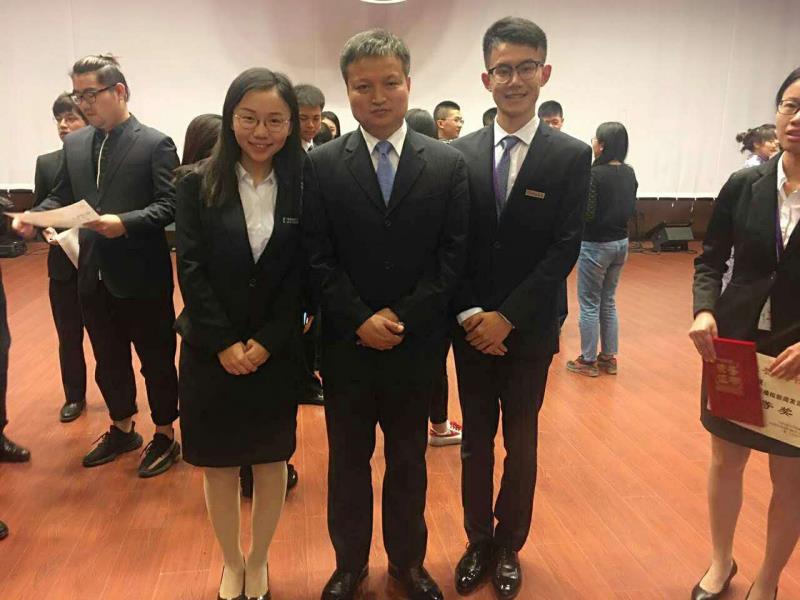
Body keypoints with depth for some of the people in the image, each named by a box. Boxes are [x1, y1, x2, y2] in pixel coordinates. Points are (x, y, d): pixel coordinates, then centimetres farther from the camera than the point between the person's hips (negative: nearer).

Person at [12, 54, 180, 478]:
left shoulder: (155, 144, -8)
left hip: (141, 275, -6)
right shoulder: (74, 144, 10)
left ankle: (165, 435, 25)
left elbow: (169, 206, -15)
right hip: (93, 274, 6)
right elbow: (61, 196, 11)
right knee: (108, 360, 18)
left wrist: (125, 223, -28)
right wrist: (35, 216, -8)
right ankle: (122, 429, 38)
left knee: (156, 359, 8)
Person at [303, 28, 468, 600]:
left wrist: (402, 319, -12)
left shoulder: (448, 163, -1)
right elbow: (319, 258, -4)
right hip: (346, 345, 0)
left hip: (418, 344, 0)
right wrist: (360, 322, -14)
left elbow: (453, 256, -4)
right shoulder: (322, 165, -2)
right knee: (347, 460, 15)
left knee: (409, 459, 17)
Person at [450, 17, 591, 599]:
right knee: (476, 440, 14)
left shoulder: (572, 156, -5)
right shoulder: (463, 151, 1)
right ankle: (478, 542, 33)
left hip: (530, 329, -1)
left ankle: (509, 547, 33)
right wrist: (469, 314, -10)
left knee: (521, 443, 13)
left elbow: (565, 249, -10)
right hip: (471, 326, 2)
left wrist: (507, 318, -15)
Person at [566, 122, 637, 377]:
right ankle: (609, 357, 25)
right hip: (621, 242, 7)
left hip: (596, 245, -7)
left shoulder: (595, 174, -18)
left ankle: (588, 361, 14)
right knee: (608, 302, 17)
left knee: (589, 304, 4)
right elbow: (631, 209, 11)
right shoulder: (629, 173, 4)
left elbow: (587, 213, -19)